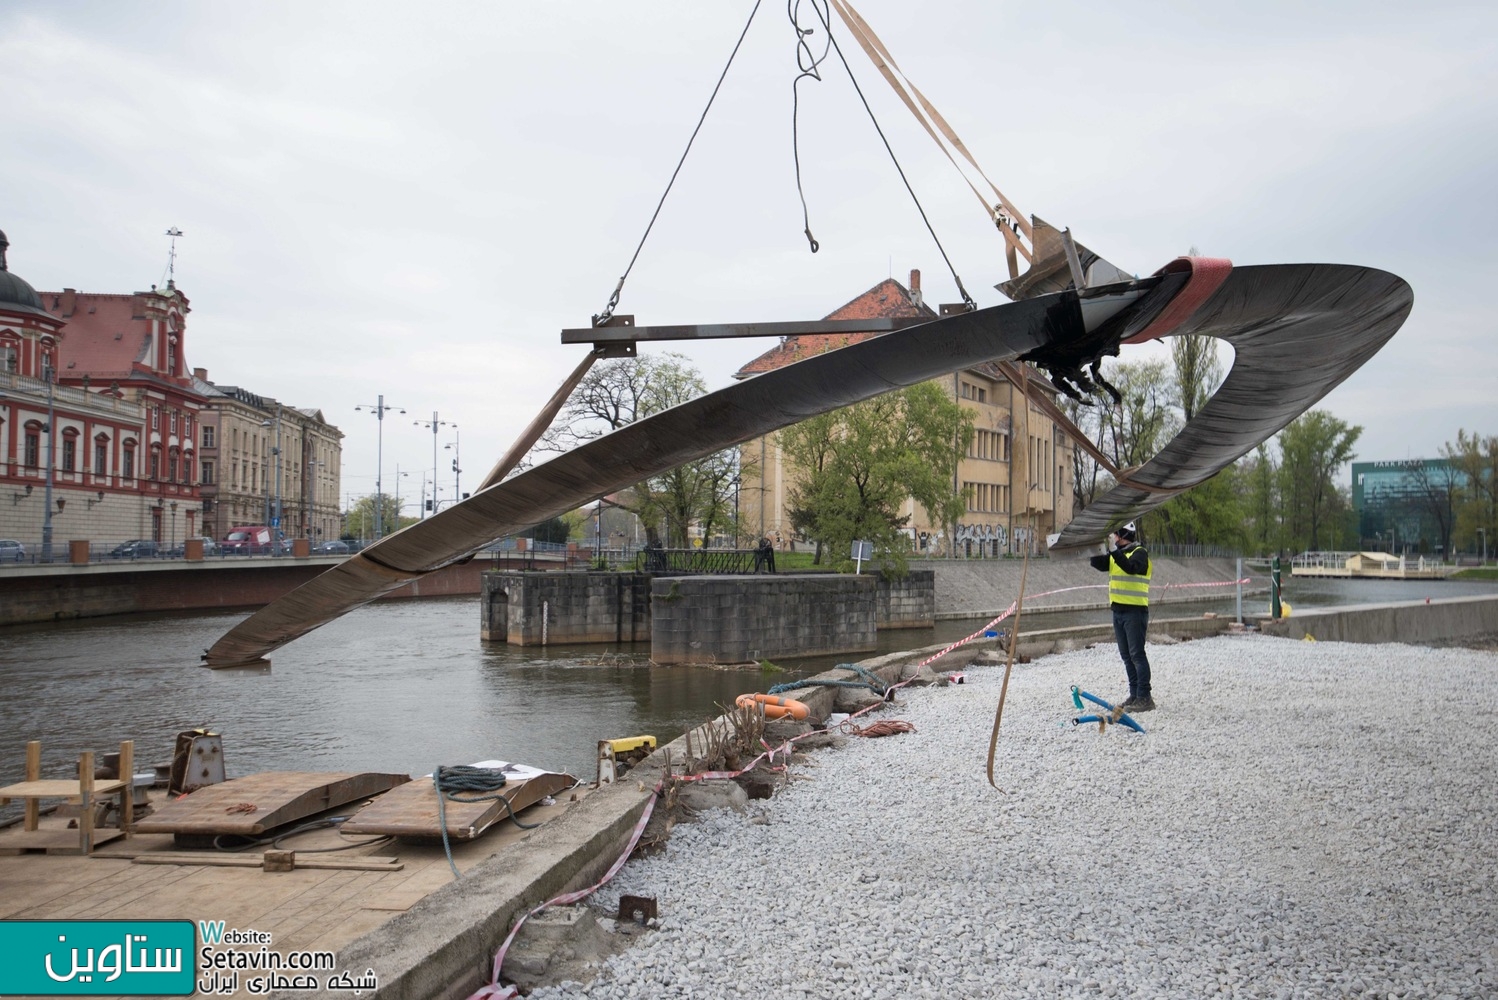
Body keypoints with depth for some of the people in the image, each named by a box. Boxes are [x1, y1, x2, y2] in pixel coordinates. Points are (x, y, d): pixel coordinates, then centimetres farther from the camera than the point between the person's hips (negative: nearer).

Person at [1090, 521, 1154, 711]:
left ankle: (1145, 697, -7)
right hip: (1118, 610, 8)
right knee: (1126, 655, 11)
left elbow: (1130, 567, -28)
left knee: (1137, 654, -9)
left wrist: (1114, 549, -33)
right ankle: (1134, 695, 17)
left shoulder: (1139, 553, -10)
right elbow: (1098, 564, 7)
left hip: (1135, 611, -8)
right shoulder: (1115, 554, 14)